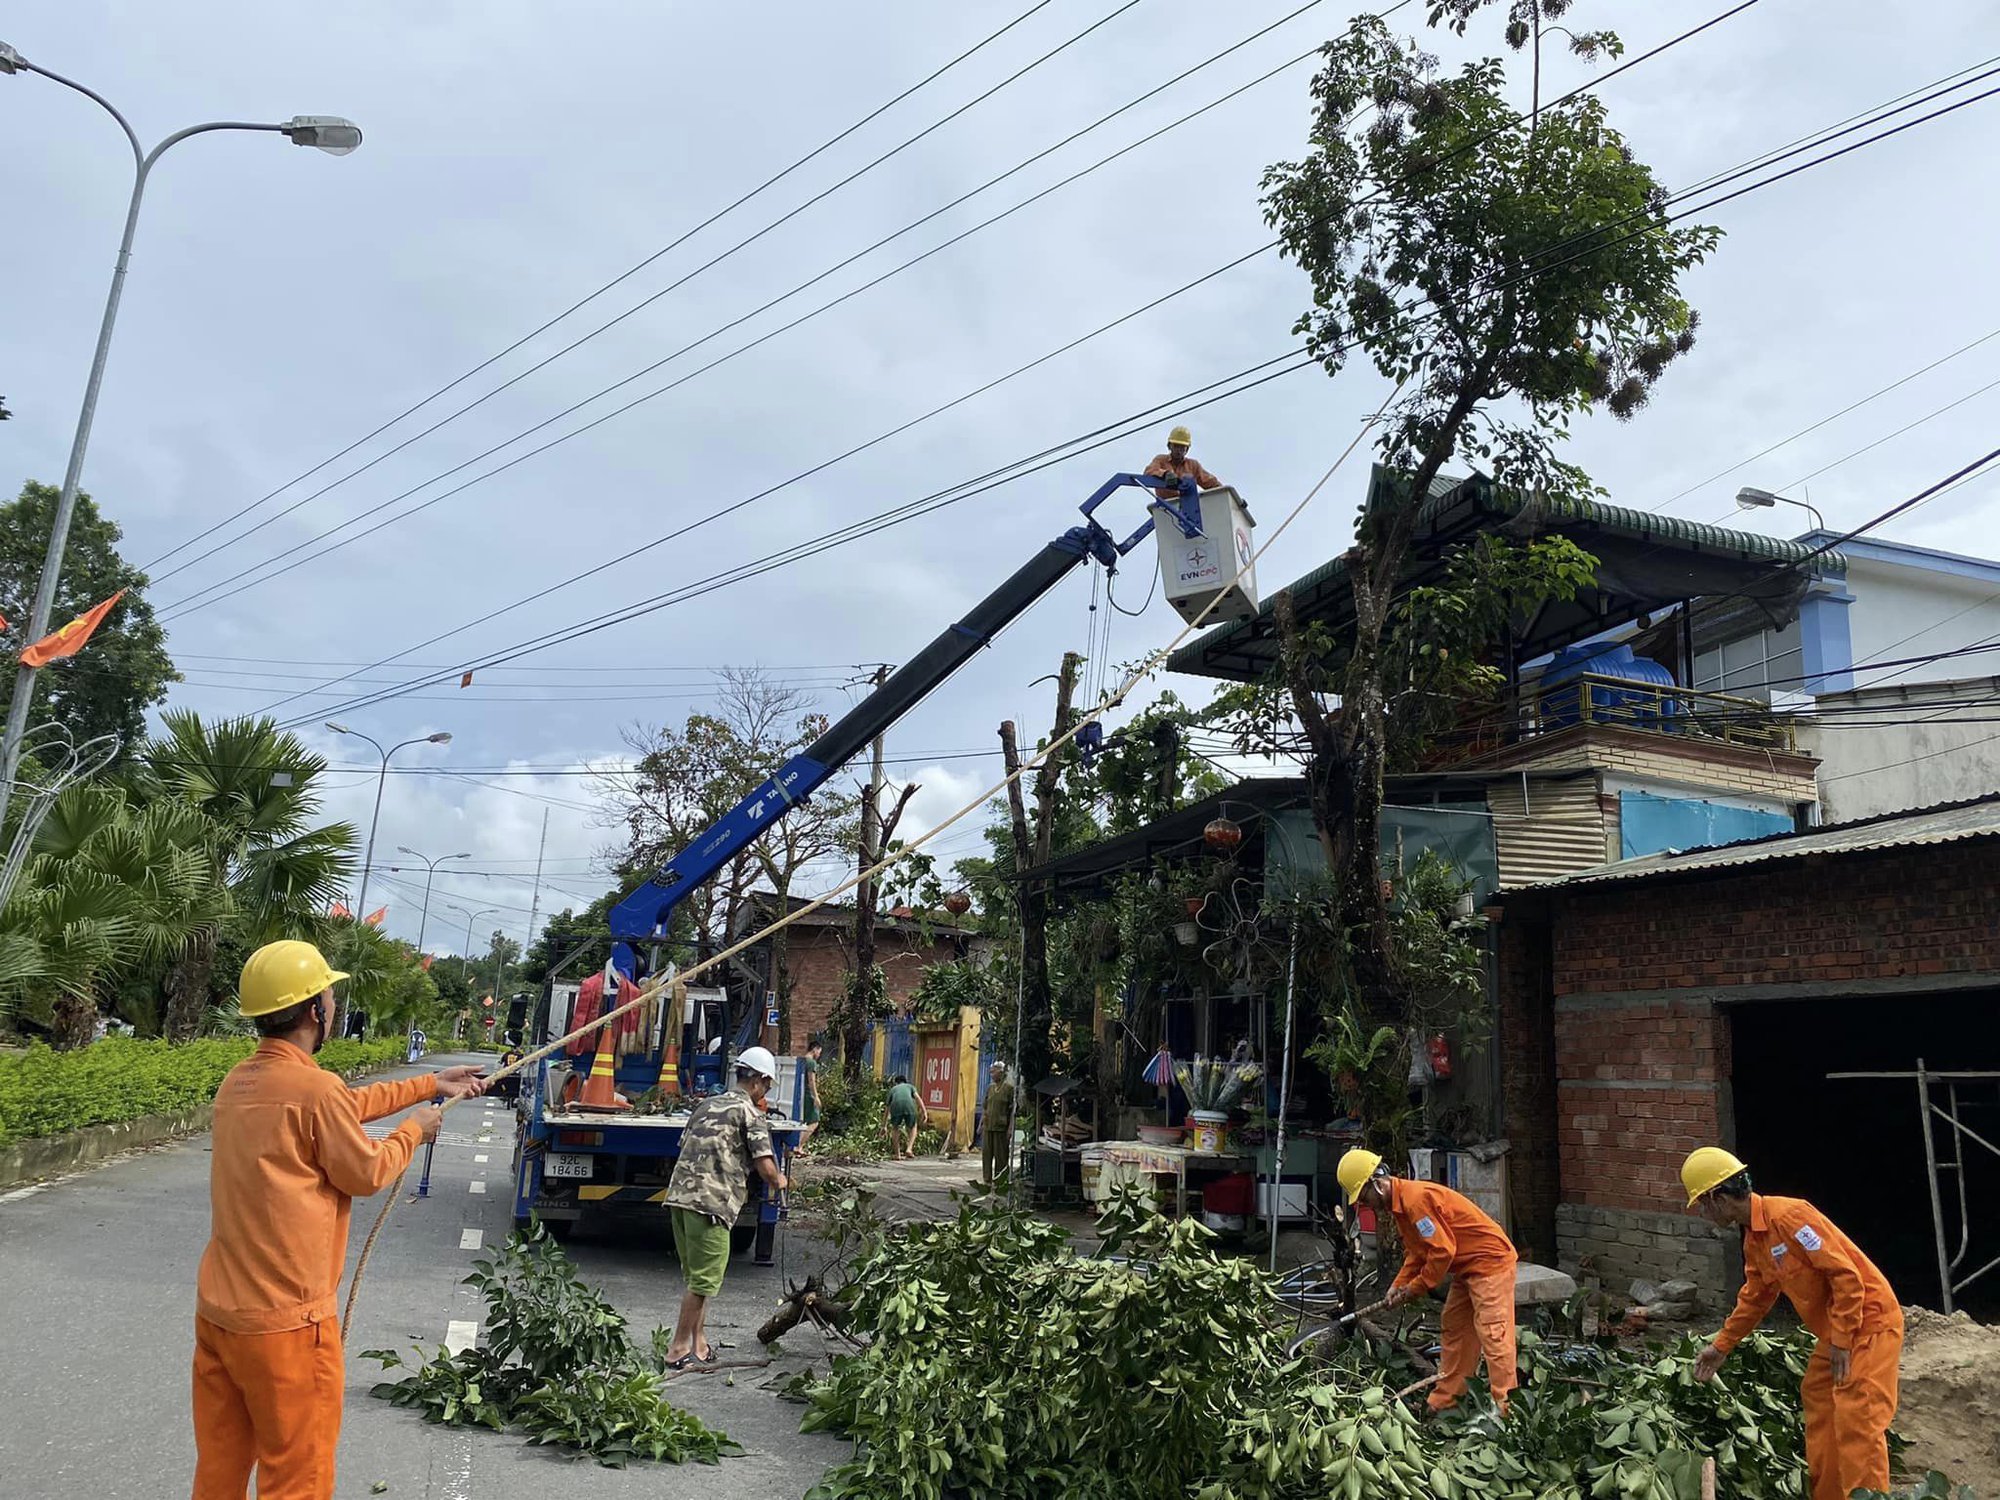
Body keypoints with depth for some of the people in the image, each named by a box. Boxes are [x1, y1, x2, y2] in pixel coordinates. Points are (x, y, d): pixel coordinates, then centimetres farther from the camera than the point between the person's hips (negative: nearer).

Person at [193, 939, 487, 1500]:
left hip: (217, 1310, 8)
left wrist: (432, 1084, 26)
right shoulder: (314, 1087, -20)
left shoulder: (239, 1081, 7)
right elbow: (366, 1174, -8)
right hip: (284, 1322, -8)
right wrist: (415, 1130, 9)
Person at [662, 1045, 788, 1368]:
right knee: (703, 1281, 0)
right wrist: (778, 1182, 14)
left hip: (679, 1194, 8)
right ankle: (679, 1350, 4)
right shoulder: (751, 1113, -1)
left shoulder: (707, 1105, 21)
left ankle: (699, 1344, 22)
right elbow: (765, 1166, -8)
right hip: (712, 1202, -8)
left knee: (696, 1277, 17)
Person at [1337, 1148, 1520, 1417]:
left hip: (1490, 1260, -11)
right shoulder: (1399, 1202, 8)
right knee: (1454, 1329, 14)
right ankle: (1442, 1402, 21)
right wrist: (1399, 1285, 1)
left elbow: (1443, 1250, -25)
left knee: (1492, 1332, -12)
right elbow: (1416, 1252, 14)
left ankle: (1505, 1407, -11)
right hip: (1468, 1268, 11)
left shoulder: (1416, 1199, -24)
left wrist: (1416, 1288, -13)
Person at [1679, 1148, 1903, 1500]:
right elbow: (1754, 1299, 19)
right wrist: (1720, 1346, 22)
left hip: (1868, 1321, -10)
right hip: (1835, 1330, 10)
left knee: (1857, 1418, -11)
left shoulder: (1787, 1216, -23)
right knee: (1817, 1408, 13)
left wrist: (1841, 1341, -20)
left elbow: (1846, 1275, -24)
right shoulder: (1753, 1239, 8)